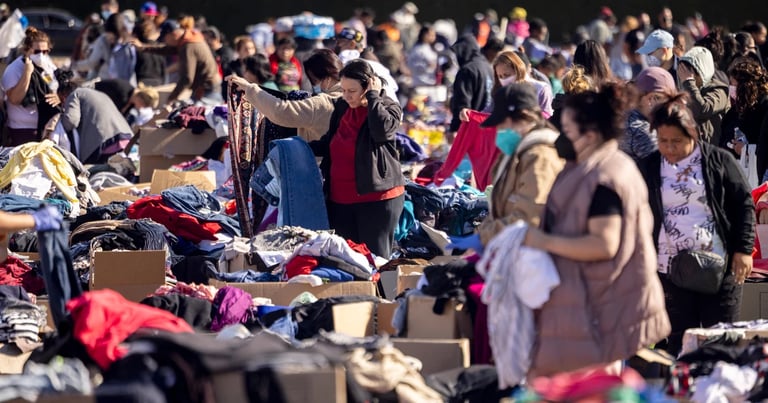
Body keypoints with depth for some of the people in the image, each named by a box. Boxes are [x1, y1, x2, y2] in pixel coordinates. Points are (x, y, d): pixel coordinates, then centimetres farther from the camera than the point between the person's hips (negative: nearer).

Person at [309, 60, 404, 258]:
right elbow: (329, 143, 25)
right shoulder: (342, 106, 13)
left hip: (376, 198, -6)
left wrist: (373, 96, -17)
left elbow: (382, 129, -27)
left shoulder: (389, 108, -4)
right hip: (340, 199, 6)